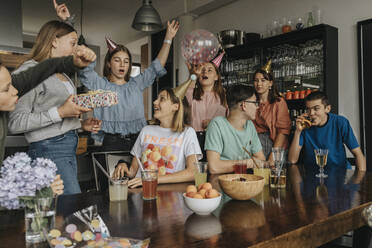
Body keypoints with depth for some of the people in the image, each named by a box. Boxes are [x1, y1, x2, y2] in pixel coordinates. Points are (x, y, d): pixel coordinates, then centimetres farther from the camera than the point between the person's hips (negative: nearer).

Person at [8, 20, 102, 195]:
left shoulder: (62, 74, 19)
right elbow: (15, 123, -17)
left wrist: (81, 124, 10)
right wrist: (60, 112, -20)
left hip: (69, 148, 9)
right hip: (49, 149, -8)